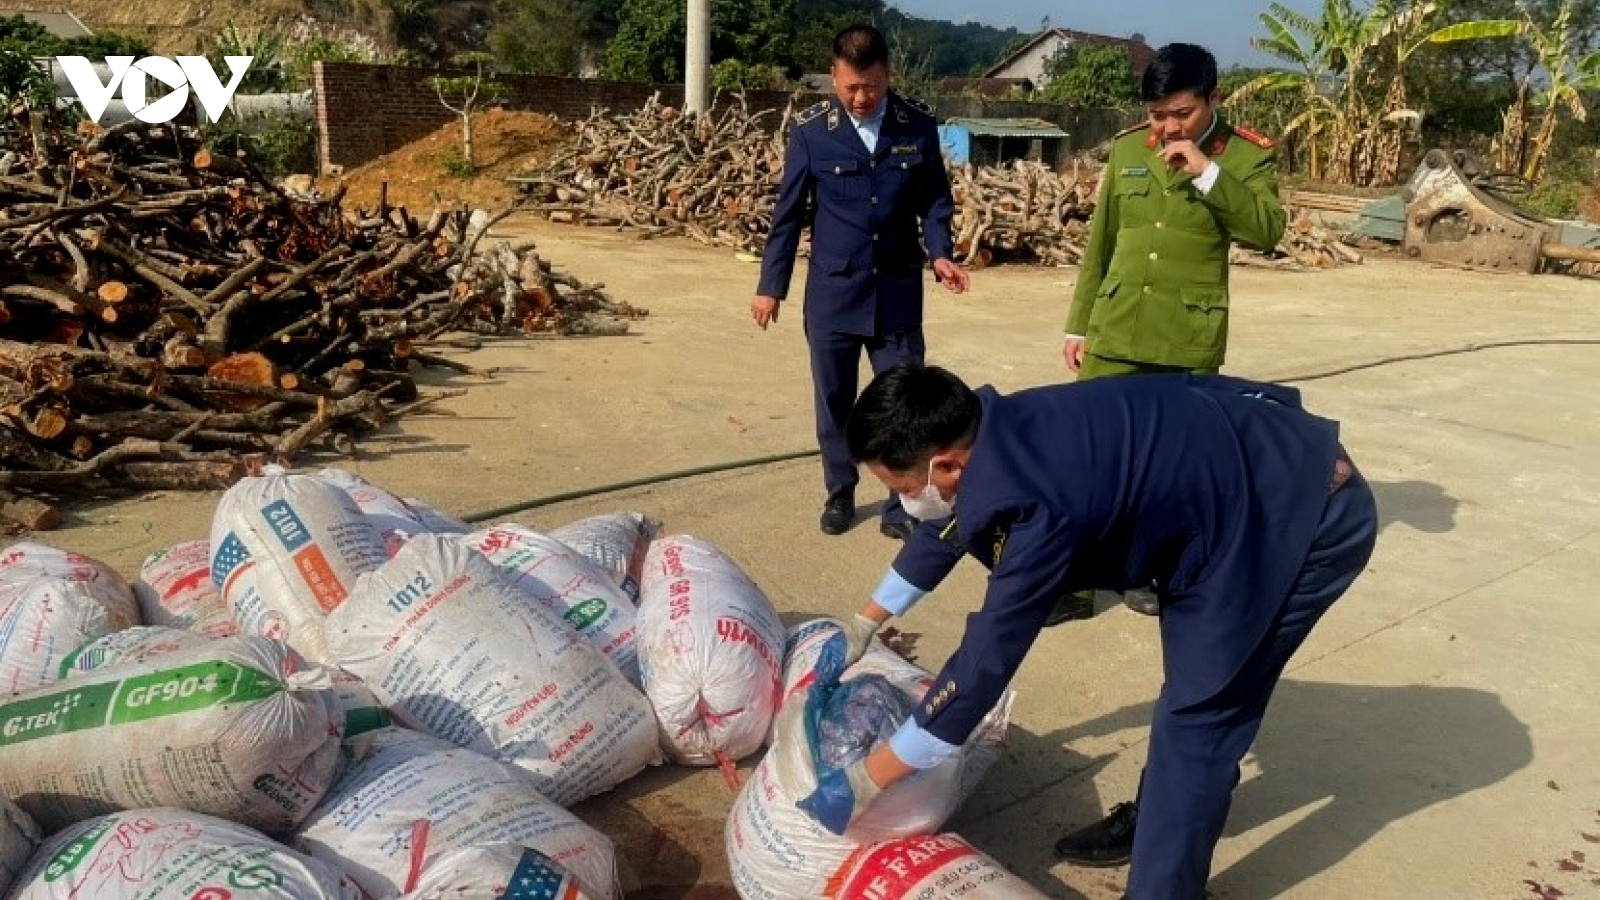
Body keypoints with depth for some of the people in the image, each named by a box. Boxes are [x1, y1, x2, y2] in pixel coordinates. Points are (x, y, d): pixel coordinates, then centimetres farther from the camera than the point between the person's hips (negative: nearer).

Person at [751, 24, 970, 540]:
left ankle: (901, 507, 16)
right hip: (832, 292, 0)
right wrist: (771, 285, 2)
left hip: (897, 291, 1)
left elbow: (935, 199, 8)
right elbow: (788, 212, 1)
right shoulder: (811, 130, -4)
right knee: (834, 400, 10)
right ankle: (840, 494, 28)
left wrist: (939, 253, -10)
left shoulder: (918, 126, -1)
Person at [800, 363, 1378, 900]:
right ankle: (1170, 810, 45)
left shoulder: (1035, 502, -34)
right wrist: (864, 626, 27)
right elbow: (942, 531, 14)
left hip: (1307, 518, -9)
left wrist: (862, 784, -17)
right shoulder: (995, 434, -7)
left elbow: (985, 663, -26)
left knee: (1196, 714, -4)